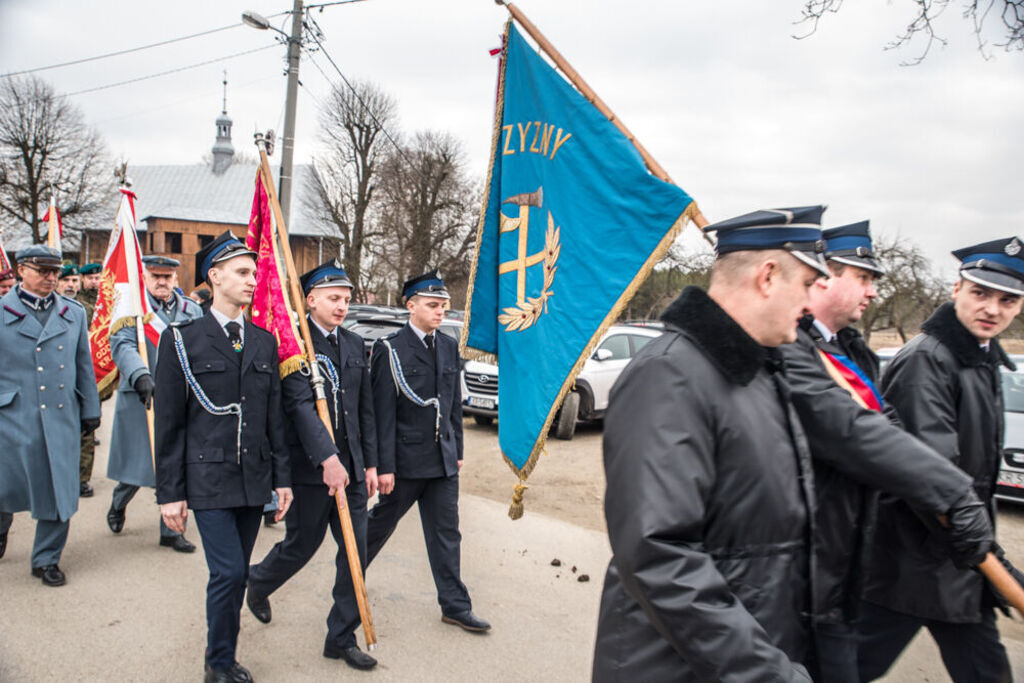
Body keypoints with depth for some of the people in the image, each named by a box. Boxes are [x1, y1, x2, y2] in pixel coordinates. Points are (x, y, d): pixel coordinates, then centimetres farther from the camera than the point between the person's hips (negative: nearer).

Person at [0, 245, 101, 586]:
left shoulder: (74, 313, 10)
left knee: (59, 490, 5)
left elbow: (84, 366, 14)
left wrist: (90, 411, 13)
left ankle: (46, 559, 21)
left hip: (62, 417, 2)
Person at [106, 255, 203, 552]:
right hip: (142, 401, -3)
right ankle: (118, 504, 40)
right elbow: (122, 346, -16)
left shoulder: (192, 311, 11)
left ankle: (171, 530, 17)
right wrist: (141, 375, -32)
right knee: (138, 463, 7)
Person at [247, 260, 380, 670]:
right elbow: (299, 404, -20)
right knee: (301, 546, 11)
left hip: (351, 466, 6)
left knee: (355, 553, 6)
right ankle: (258, 584, 44)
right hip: (310, 467, -5)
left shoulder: (354, 345, 10)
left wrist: (370, 463, 12)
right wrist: (327, 458, -27)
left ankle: (342, 637, 22)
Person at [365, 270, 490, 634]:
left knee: (446, 533, 8)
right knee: (382, 521, 14)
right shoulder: (389, 349, -10)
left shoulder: (449, 347, 8)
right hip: (406, 459, -5)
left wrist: (457, 450, 13)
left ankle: (455, 605, 17)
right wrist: (384, 466, -15)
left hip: (443, 459, 5)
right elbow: (383, 413, -13)